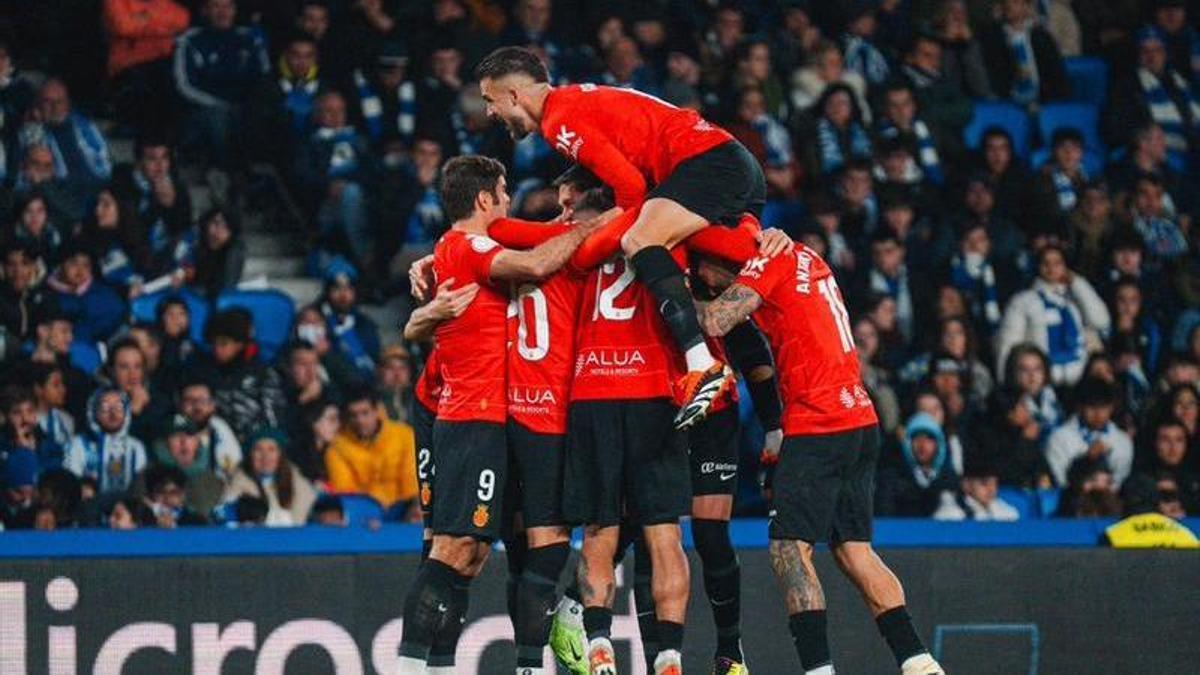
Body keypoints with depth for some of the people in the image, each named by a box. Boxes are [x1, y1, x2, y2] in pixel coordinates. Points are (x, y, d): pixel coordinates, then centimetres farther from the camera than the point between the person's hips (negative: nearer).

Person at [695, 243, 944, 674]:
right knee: (853, 550, 12)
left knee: (790, 549, -8)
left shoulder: (768, 264, -6)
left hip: (817, 426, -9)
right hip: (861, 421, 9)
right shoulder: (806, 260, 19)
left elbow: (714, 323, -13)